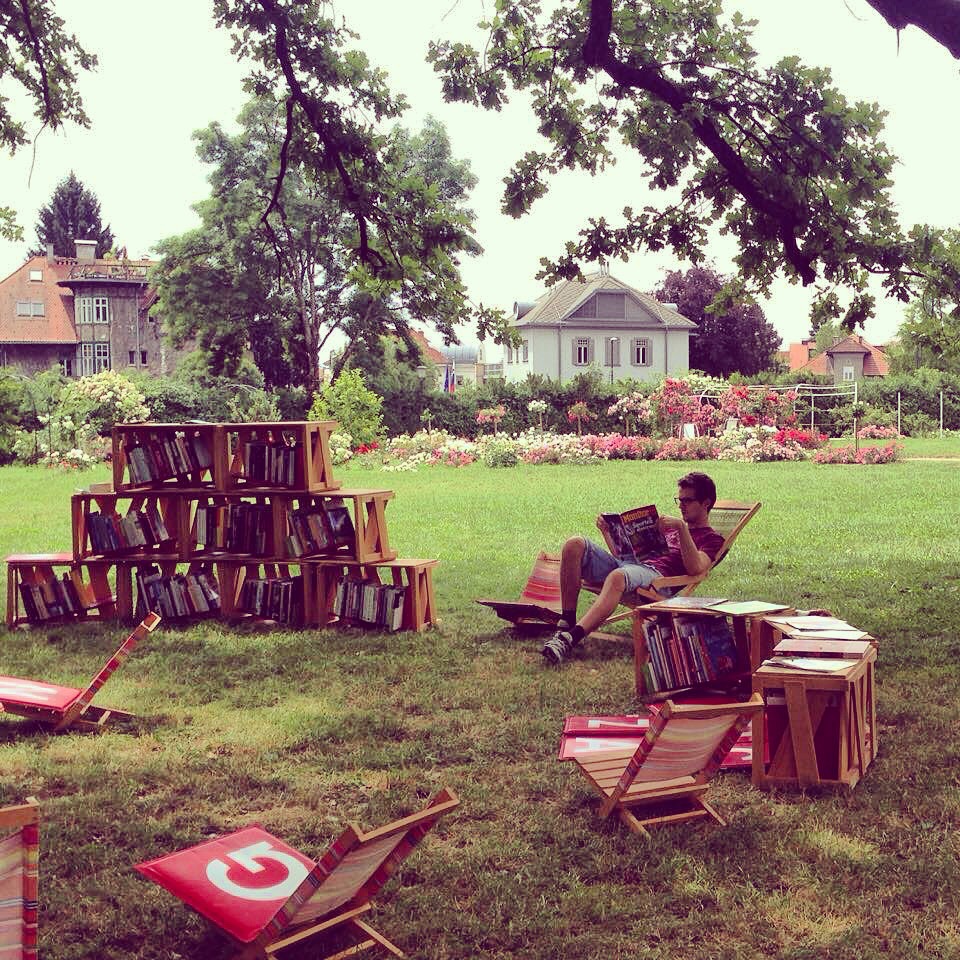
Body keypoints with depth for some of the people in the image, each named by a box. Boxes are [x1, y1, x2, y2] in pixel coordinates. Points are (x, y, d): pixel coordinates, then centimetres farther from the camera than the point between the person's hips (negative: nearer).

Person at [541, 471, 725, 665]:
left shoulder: (712, 539, 15)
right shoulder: (670, 527, 37)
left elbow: (695, 568, -9)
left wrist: (682, 527, -15)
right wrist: (607, 532, 15)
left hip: (656, 575, -7)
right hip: (625, 563, 7)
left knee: (617, 577, -43)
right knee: (575, 545, -21)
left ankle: (569, 640, -53)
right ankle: (566, 624, -26)